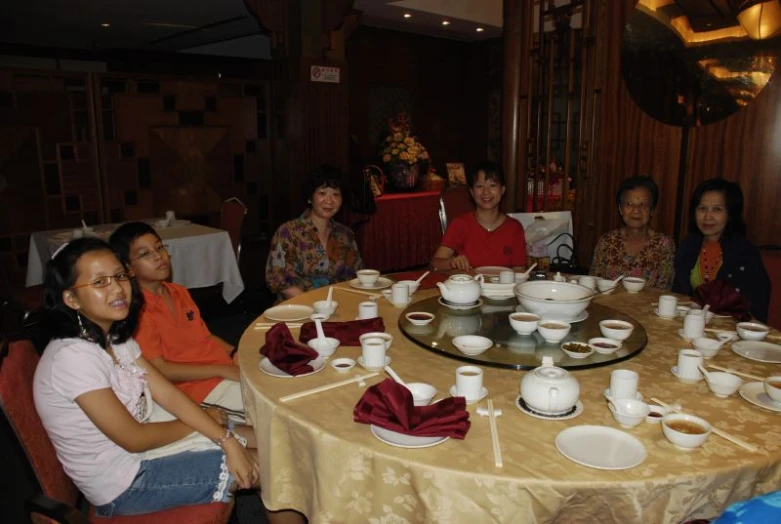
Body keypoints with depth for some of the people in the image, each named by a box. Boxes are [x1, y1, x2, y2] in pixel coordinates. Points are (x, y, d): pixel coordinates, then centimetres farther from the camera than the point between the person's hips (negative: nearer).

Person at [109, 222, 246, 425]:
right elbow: (158, 370, -15)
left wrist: (236, 353, -2)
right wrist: (222, 371, -17)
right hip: (198, 386, -8)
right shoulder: (138, 311, -13)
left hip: (227, 369, 8)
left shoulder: (179, 292, 11)